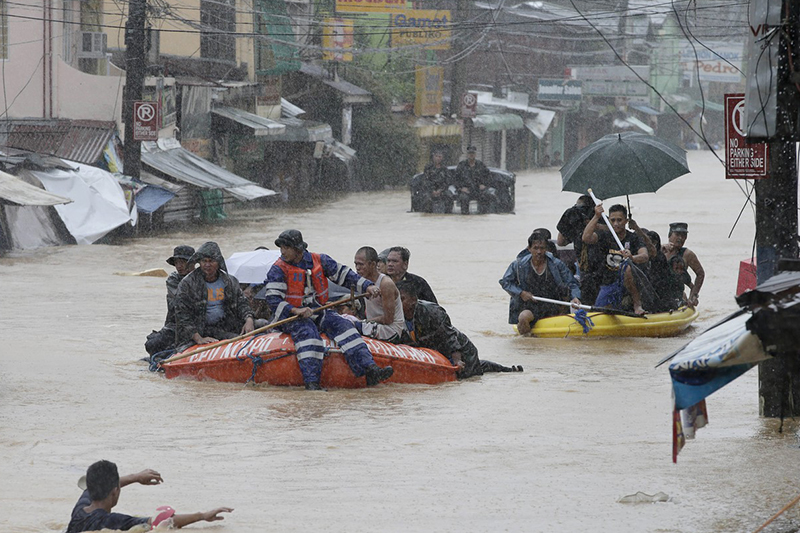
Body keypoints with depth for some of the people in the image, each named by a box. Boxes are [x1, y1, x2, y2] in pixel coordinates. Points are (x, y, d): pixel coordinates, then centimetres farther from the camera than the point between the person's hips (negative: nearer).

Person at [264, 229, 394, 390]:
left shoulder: (320, 261, 7)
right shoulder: (278, 270, -5)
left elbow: (343, 274, 10)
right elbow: (273, 300, -13)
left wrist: (367, 286, -3)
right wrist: (295, 311, -28)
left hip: (319, 312, 4)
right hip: (290, 316, -4)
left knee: (342, 326, -19)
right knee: (307, 333, -35)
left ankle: (370, 370, -30)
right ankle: (311, 381, -44)